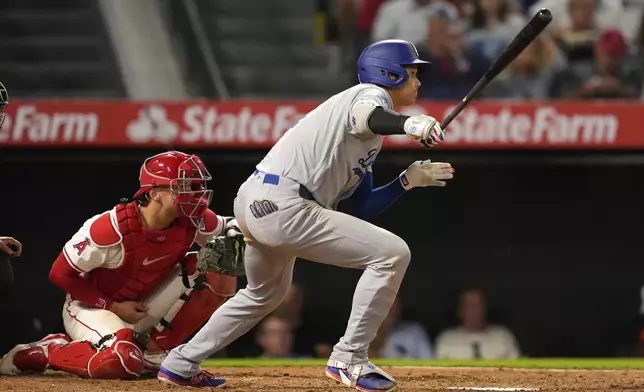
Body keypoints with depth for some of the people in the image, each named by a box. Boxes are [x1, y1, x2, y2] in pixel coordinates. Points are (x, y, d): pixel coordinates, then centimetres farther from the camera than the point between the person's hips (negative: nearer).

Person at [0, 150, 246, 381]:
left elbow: (228, 228, 5)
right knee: (120, 362, -38)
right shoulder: (112, 228, -29)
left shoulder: (191, 220, -15)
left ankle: (153, 351, -5)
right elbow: (60, 274, -20)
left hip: (142, 308, 6)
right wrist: (113, 307, -20)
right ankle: (45, 351, -8)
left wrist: (231, 242, -21)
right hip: (90, 306, -6)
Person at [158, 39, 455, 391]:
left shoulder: (367, 140, 26)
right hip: (282, 206, -11)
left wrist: (407, 181, 16)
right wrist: (409, 123, -47)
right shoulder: (371, 94, -1)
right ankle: (349, 359, -7)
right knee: (392, 253, -11)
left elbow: (355, 209, 22)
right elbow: (366, 116, -28)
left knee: (266, 293, 35)